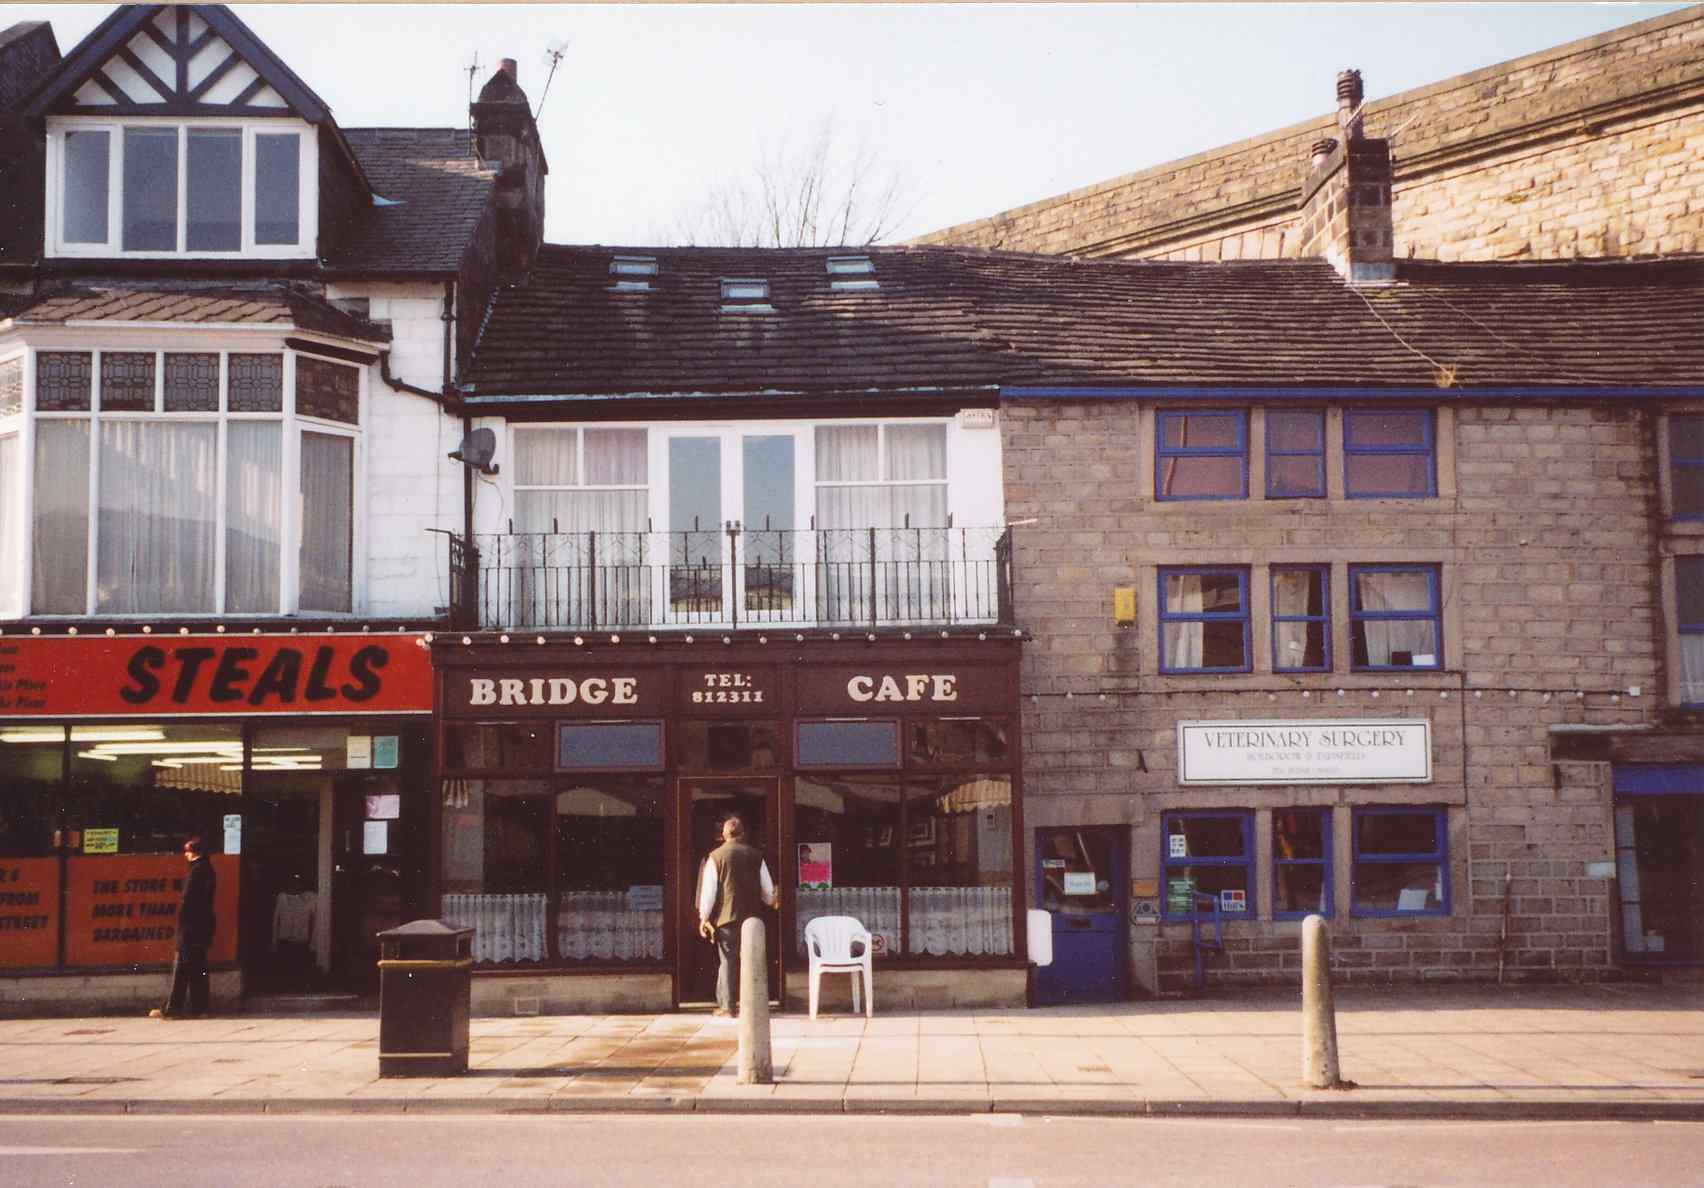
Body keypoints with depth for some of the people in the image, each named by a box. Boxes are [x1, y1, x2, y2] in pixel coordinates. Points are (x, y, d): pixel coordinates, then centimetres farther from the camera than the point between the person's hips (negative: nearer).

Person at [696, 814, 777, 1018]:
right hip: (751, 917, 2)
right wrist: (772, 901, 32)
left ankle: (728, 1007, 1)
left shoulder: (716, 856, -4)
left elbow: (708, 889, -6)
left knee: (727, 960, 1)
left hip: (725, 917, -2)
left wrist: (704, 917, 2)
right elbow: (767, 888, 10)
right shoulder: (755, 856, 3)